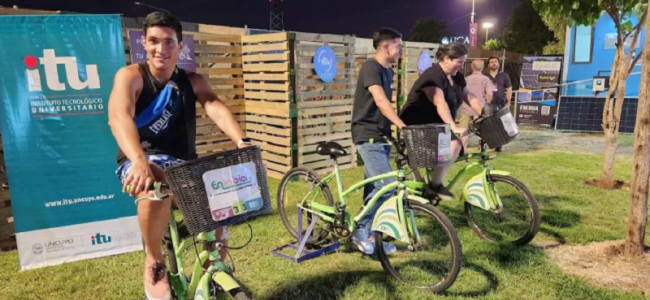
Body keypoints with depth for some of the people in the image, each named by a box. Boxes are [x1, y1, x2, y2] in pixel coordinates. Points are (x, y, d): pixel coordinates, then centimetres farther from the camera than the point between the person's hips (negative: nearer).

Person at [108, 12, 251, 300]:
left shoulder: (193, 81, 3)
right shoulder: (130, 76, -7)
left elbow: (217, 109, -16)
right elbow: (118, 118, -25)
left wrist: (242, 142, -37)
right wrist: (140, 162, -45)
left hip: (183, 164, 4)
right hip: (140, 162, -4)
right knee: (156, 183, -38)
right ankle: (154, 262, -12)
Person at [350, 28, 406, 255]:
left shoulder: (388, 71, 15)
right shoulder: (370, 67, -14)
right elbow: (380, 101, -27)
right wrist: (402, 125, -36)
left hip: (381, 136, 9)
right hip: (368, 136, -9)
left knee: (375, 187, 11)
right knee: (386, 186, -14)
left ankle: (369, 234, 21)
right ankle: (360, 230, 1)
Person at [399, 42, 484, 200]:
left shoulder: (457, 77, 8)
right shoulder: (433, 75, -21)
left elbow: (470, 98, 8)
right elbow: (440, 103, -33)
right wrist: (454, 127, -41)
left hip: (436, 125, 10)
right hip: (418, 125, -10)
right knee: (454, 144, -26)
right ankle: (435, 183, -15)